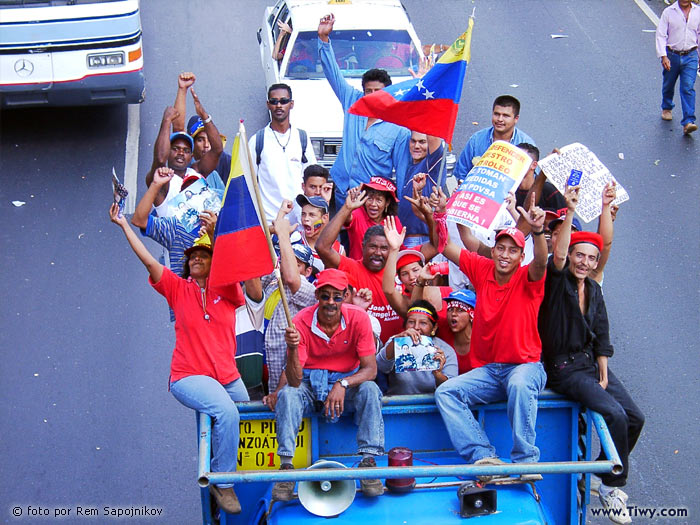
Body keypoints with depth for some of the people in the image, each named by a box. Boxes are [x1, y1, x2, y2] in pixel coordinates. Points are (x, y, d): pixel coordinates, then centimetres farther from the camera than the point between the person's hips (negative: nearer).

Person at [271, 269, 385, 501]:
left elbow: (370, 369, -18)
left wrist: (343, 384, -37)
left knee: (370, 390, -31)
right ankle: (286, 465, -31)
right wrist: (293, 348, -42)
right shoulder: (301, 322, -18)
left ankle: (368, 460, -29)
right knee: (287, 395, -31)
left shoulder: (358, 318, -17)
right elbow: (295, 381, -23)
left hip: (347, 379, 0)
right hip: (310, 382, 0)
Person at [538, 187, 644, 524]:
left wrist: (604, 377, 3)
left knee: (635, 418, -2)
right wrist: (570, 212, -41)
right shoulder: (558, 282, -9)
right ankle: (612, 487, -7)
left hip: (592, 363, 7)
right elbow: (557, 254, -31)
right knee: (615, 414, -23)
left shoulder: (594, 290, 10)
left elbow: (601, 337, 12)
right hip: (564, 367, -7)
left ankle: (605, 474, 19)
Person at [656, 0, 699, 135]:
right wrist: (663, 56, -18)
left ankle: (688, 122, -17)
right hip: (672, 55, 0)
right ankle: (666, 108, 46)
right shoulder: (668, 12, -6)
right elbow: (661, 35, -8)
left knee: (688, 88, -11)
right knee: (668, 85, 17)